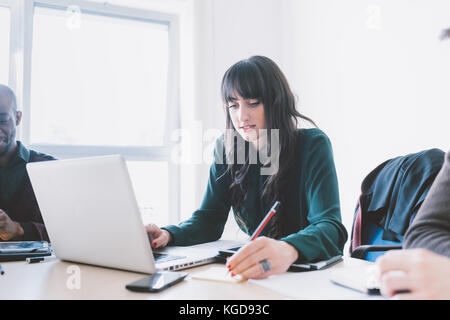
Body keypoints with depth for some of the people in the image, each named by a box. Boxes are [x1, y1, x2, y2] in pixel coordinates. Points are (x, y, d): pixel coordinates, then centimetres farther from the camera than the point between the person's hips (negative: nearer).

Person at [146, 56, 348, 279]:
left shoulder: (312, 145, -11)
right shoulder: (227, 149, 2)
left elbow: (330, 227, -24)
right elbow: (209, 219, 3)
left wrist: (288, 250, -47)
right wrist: (168, 235, -19)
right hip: (259, 273, 4)